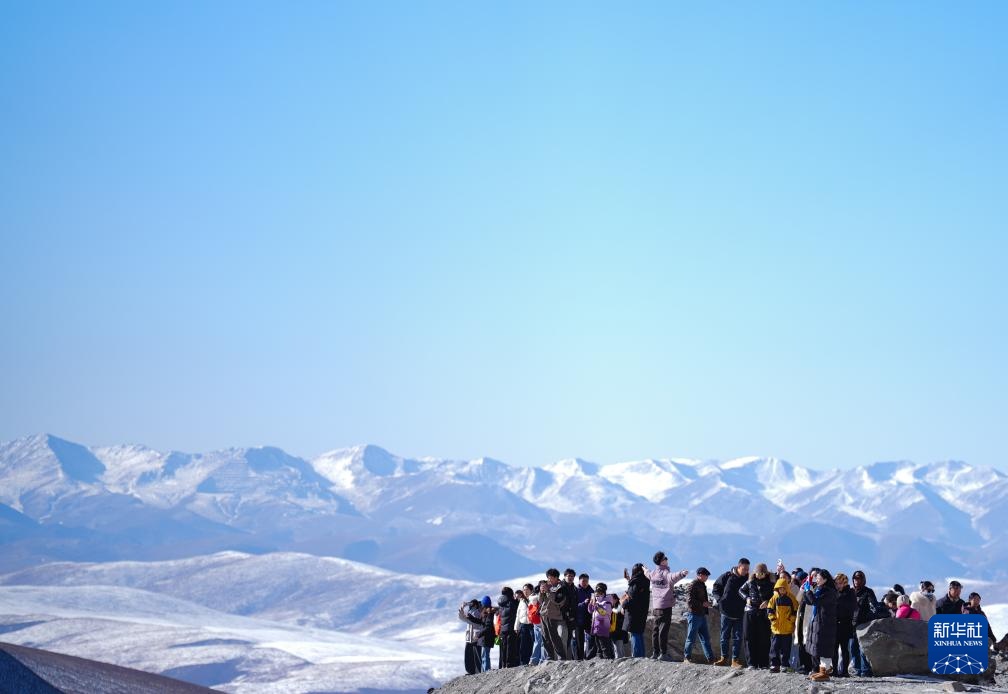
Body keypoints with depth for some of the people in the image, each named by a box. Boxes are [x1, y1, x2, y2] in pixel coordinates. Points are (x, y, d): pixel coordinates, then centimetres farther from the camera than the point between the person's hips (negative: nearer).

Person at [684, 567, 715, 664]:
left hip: (702, 615, 9)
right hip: (694, 615, -9)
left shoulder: (702, 585, 15)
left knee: (706, 638, 10)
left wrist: (707, 603, 11)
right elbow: (690, 601, -19)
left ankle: (710, 658, 13)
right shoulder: (693, 585, -14)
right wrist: (702, 604, -18)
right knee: (691, 638, -1)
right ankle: (687, 657, 8)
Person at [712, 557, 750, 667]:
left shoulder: (748, 579, -4)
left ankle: (735, 660, 8)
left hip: (739, 614, 0)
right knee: (724, 636, 9)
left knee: (738, 638, 2)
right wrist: (719, 599, -2)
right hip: (726, 612, 0)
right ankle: (724, 658, 20)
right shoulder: (727, 576, -5)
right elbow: (716, 587, 7)